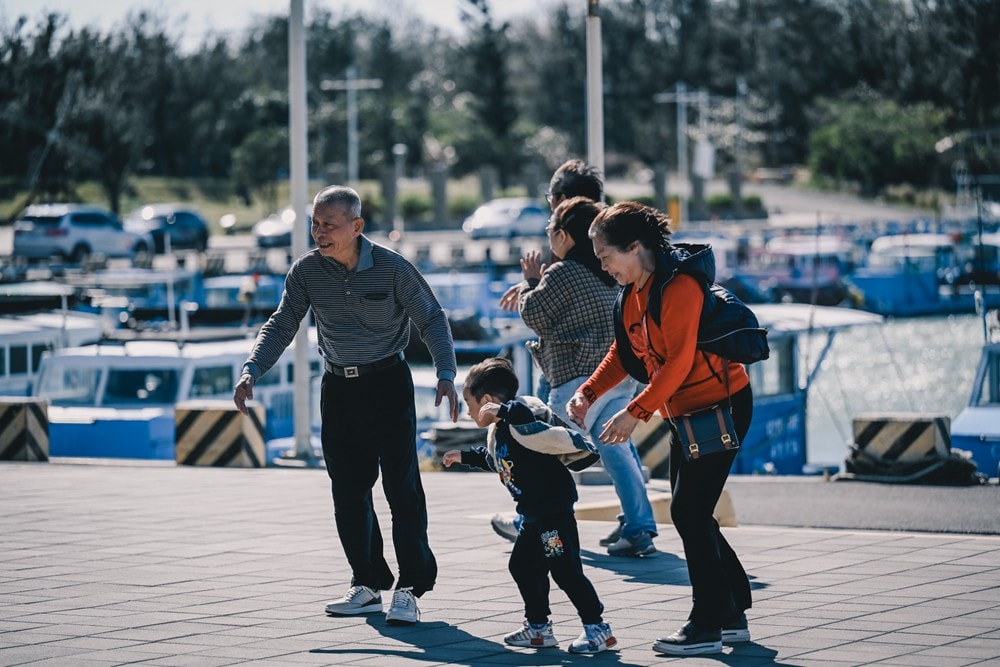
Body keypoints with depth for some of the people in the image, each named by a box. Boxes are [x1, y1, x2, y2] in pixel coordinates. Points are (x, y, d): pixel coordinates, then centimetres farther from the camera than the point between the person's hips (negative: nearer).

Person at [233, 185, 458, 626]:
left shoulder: (391, 267, -12)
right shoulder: (307, 271, -4)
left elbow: (431, 319, -5)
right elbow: (282, 325, 2)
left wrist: (446, 373, -18)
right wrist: (252, 370, -13)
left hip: (388, 383, -4)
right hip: (338, 387, 4)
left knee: (401, 486, -8)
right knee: (348, 490, 6)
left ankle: (410, 588, -2)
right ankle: (368, 585, 16)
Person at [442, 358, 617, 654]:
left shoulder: (522, 414, -18)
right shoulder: (498, 431, 13)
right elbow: (495, 460, 33)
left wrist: (504, 411, -40)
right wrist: (464, 456, 42)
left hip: (553, 509, -11)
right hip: (534, 514, 11)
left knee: (565, 569, -10)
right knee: (522, 566, 17)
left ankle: (598, 629, -5)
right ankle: (538, 627, 28)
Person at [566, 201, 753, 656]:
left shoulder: (679, 286, -21)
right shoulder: (633, 290, 8)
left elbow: (678, 362, -26)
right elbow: (624, 352, 13)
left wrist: (634, 414, -27)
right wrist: (589, 392, -2)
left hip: (722, 405, -10)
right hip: (686, 410, 10)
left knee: (690, 513, -10)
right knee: (691, 514, 11)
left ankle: (707, 626, -4)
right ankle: (732, 615, 20)